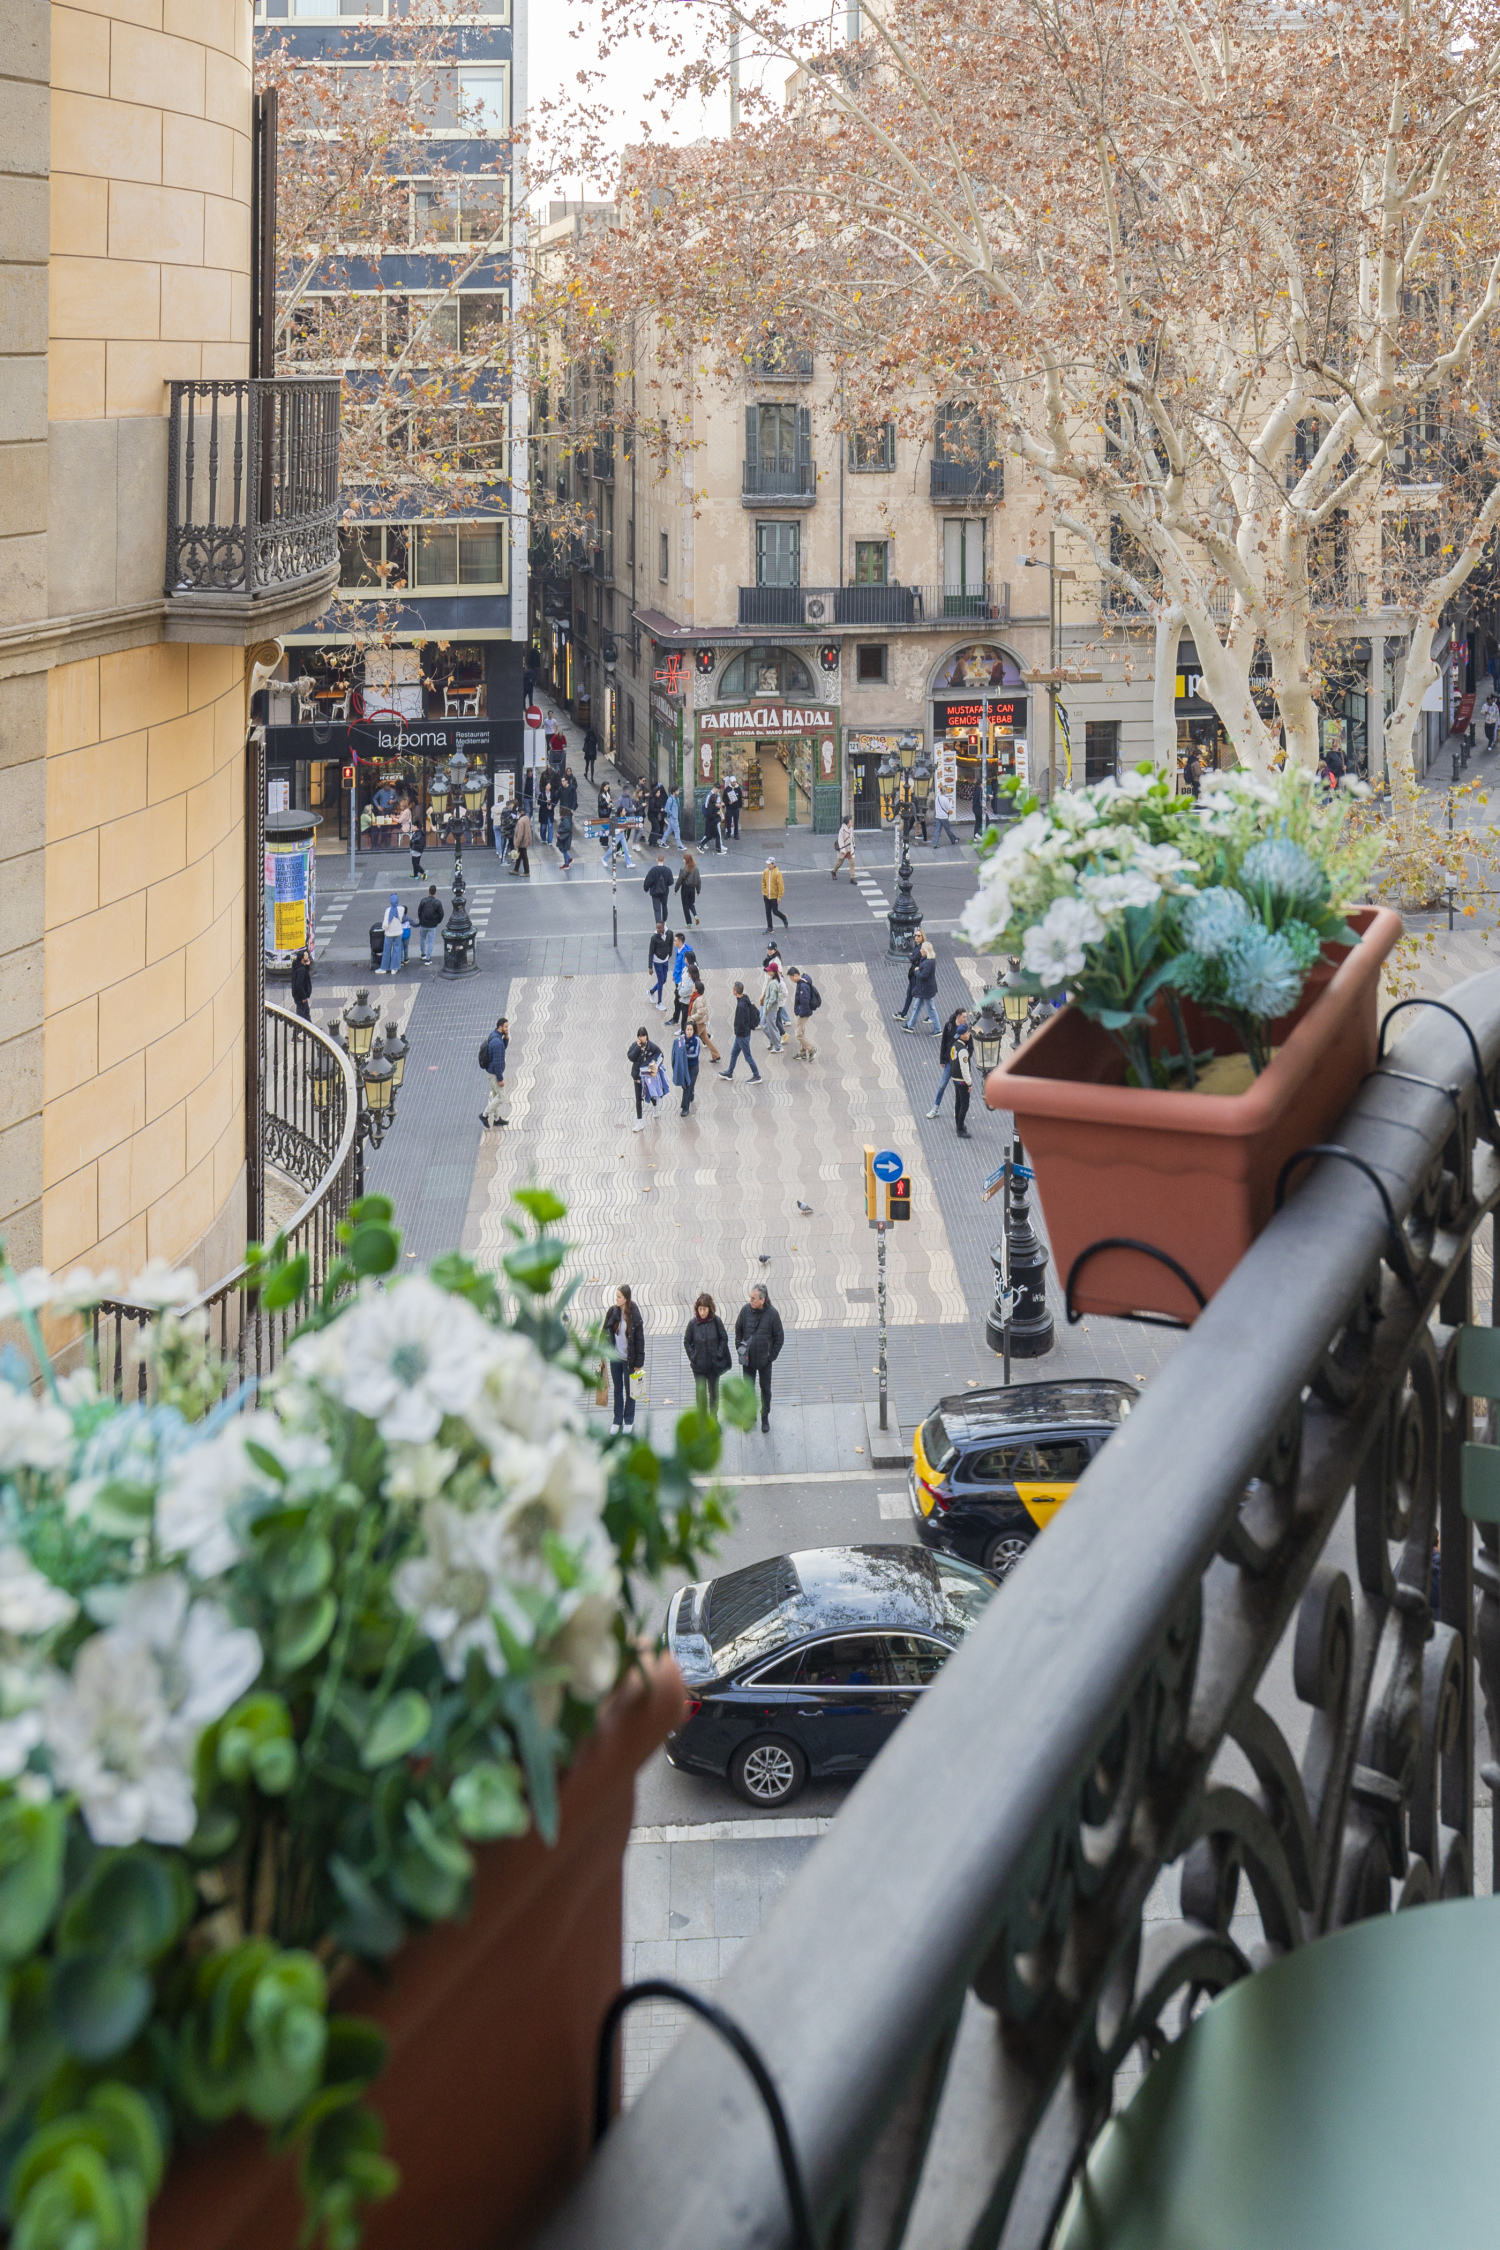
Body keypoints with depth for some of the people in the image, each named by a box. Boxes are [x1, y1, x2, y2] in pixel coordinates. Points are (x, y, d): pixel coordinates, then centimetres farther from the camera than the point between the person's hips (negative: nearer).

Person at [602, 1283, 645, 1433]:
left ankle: (629, 1420, 25)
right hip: (615, 1357, 3)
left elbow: (639, 1340, -11)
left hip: (629, 1358, -3)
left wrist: (638, 1363, -10)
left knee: (629, 1390, 10)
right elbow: (606, 1332, 5)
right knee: (617, 1389, 14)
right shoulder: (612, 1311, -5)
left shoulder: (634, 1315, -15)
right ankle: (617, 1420, 25)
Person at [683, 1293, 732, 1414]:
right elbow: (687, 1342, 2)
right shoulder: (693, 1323, -9)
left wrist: (719, 1354, -7)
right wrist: (692, 1356, -7)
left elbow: (724, 1338, 1)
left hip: (714, 1364, 1)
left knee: (713, 1391, 15)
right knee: (700, 1391, -5)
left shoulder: (716, 1321, -10)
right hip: (699, 1365, -1)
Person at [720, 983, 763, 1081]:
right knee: (734, 1053, 21)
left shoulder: (741, 1005, -28)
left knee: (748, 1056, 2)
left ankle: (757, 1076, 12)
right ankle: (729, 1073, 35)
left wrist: (737, 1031, -11)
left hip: (742, 1035, -10)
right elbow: (757, 1013, 11)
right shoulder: (747, 1001, 1)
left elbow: (740, 1022, -28)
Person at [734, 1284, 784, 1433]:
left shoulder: (772, 1313, -17)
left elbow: (779, 1337, -7)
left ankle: (765, 1417, 29)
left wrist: (771, 1356, -8)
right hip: (748, 1359, 2)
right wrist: (740, 1348, 0)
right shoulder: (745, 1310, -11)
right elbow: (738, 1330, 5)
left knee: (765, 1389, 13)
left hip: (764, 1359, -2)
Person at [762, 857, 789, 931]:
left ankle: (784, 918, 33)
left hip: (774, 897, -5)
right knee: (768, 912, 9)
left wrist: (779, 897, -15)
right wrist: (763, 892, 5)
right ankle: (769, 927, 20)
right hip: (766, 896, 5)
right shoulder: (766, 871, -1)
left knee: (775, 912, 3)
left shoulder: (777, 873, -18)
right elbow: (763, 882, 12)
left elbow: (781, 886, -16)